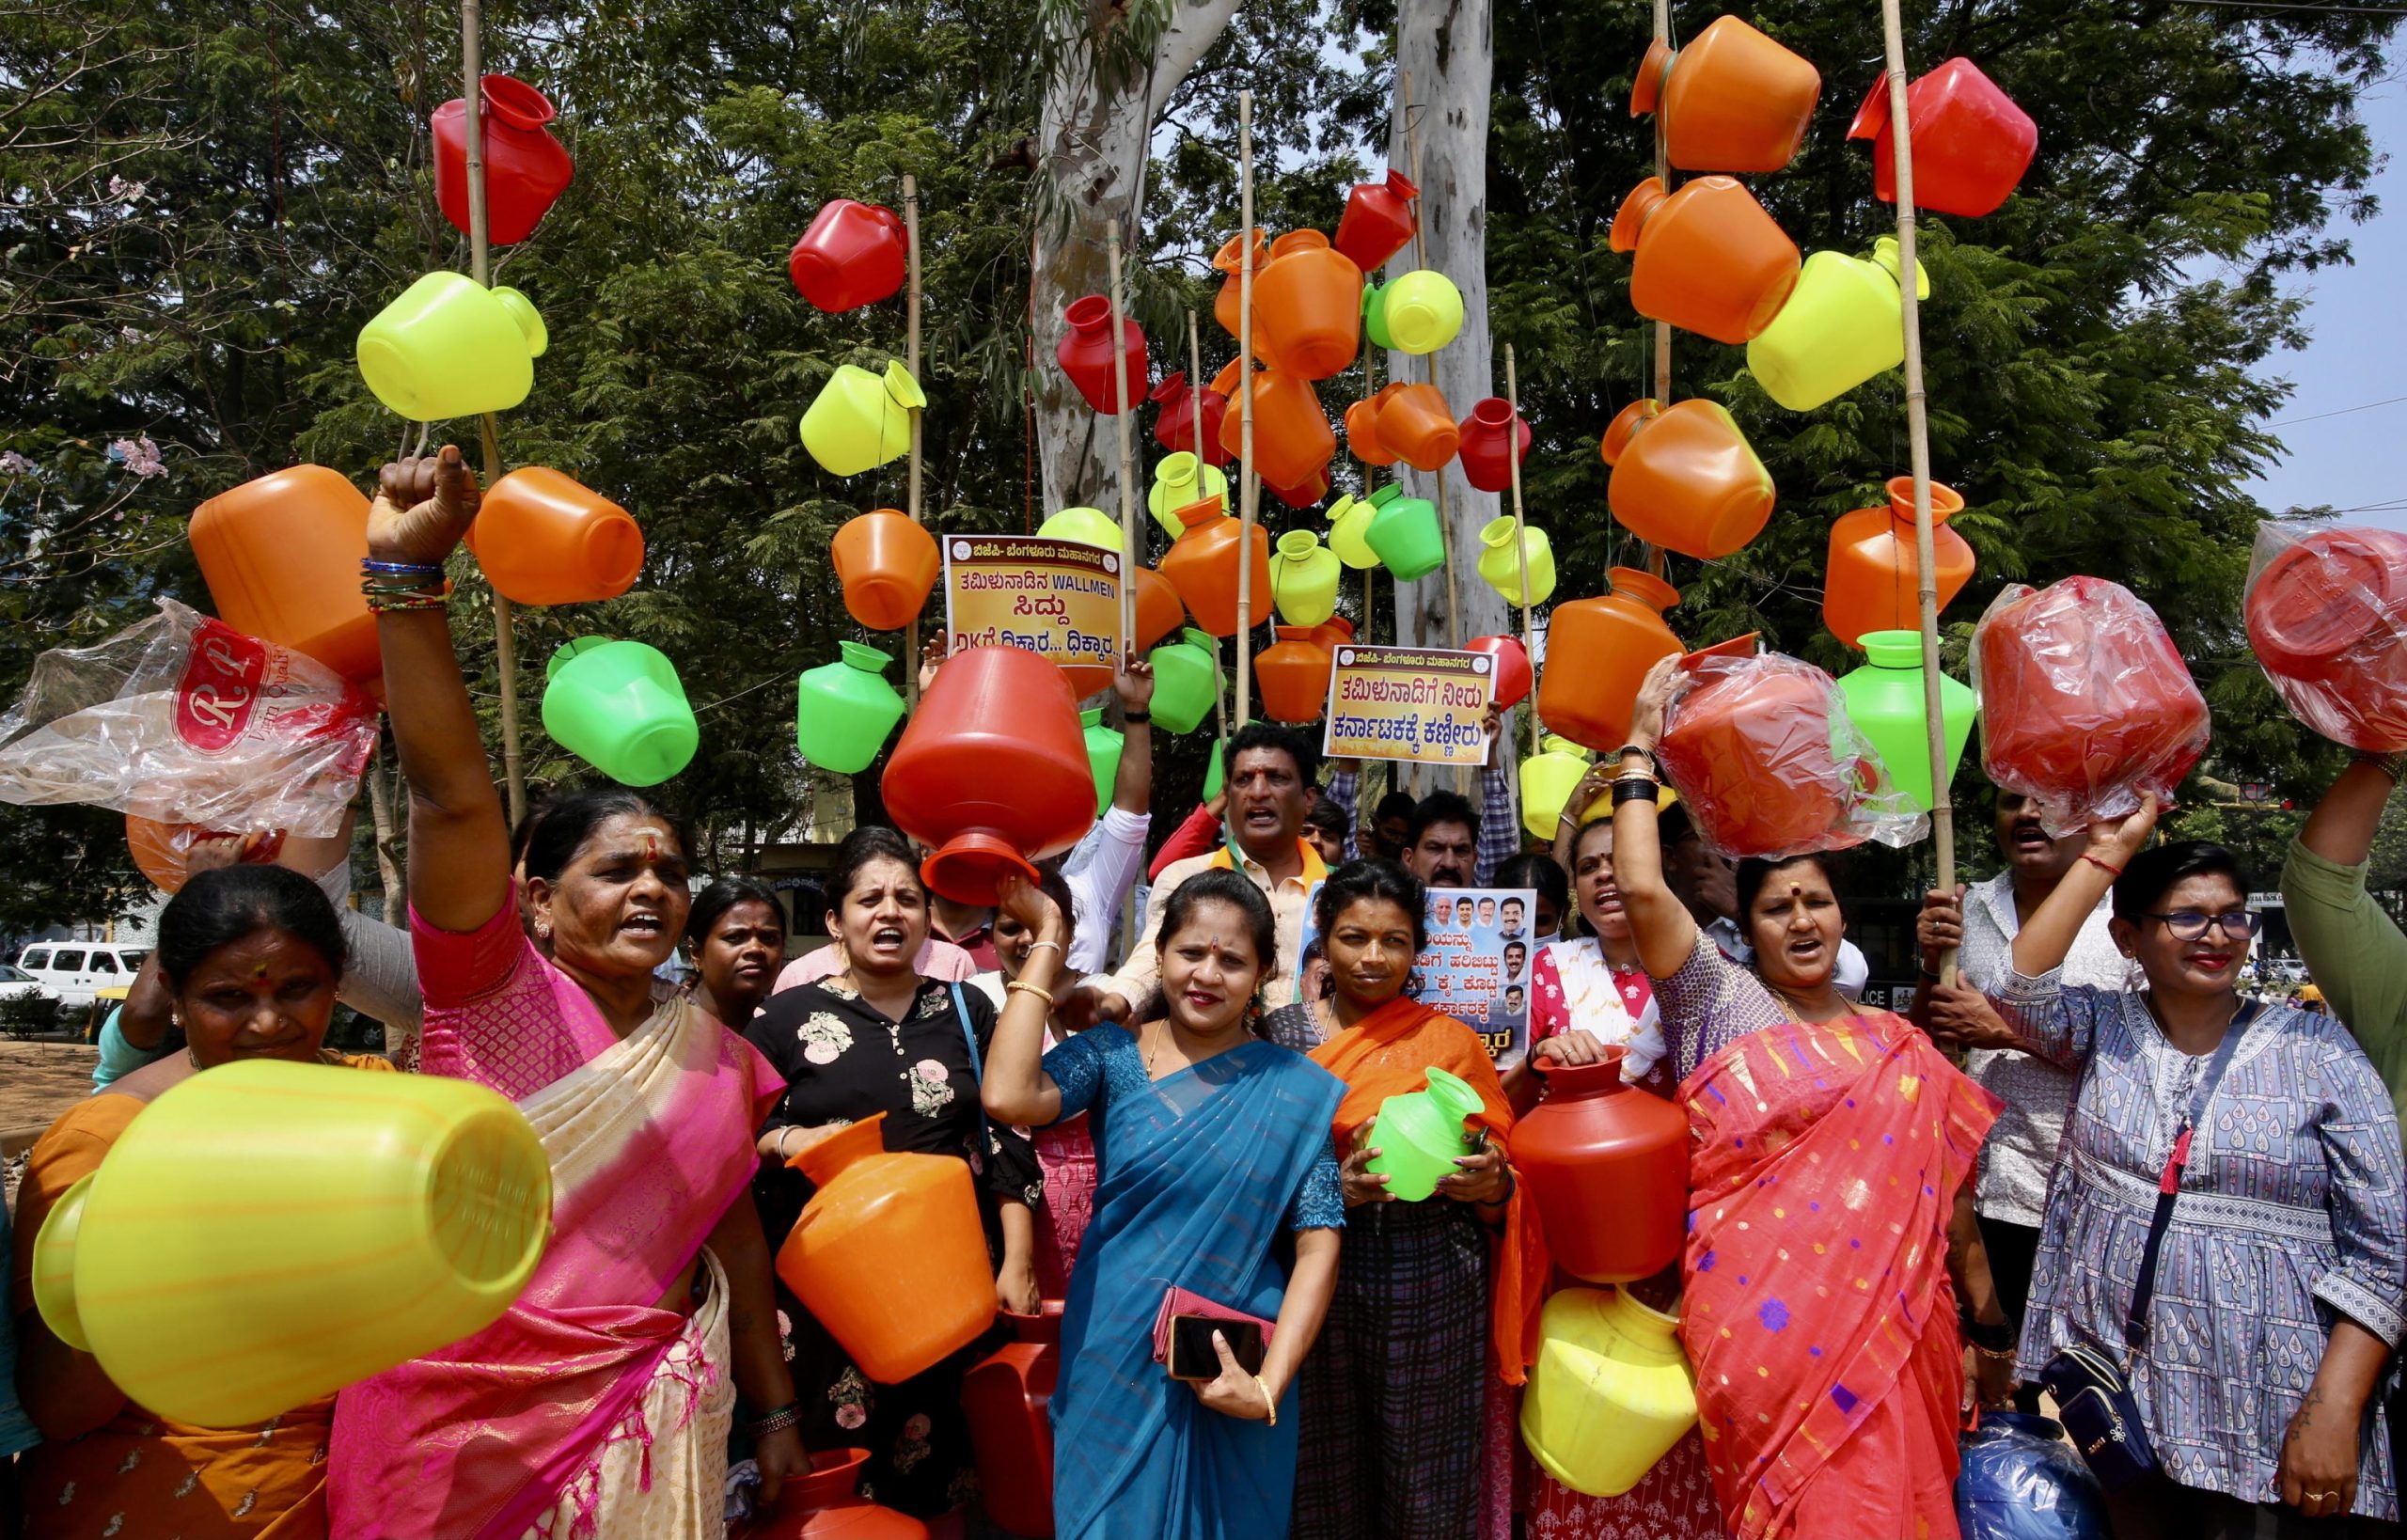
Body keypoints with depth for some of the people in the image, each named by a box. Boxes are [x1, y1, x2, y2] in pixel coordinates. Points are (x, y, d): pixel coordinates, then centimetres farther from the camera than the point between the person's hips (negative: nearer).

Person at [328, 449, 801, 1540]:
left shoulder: (714, 1052, 4)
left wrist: (775, 1412, 10)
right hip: (457, 1420, -2)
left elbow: (736, 1236, 9)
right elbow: (452, 795, -21)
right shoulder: (496, 990, -7)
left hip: (643, 1413, 3)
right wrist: (407, 574, -32)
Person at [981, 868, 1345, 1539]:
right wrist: (1047, 935, -18)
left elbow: (1318, 1246, -7)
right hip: (1115, 1365, 0)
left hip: (1232, 1374, 1)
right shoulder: (1112, 1055, -6)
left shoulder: (1297, 1088, -5)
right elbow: (1007, 1098, -25)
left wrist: (1268, 1384, -17)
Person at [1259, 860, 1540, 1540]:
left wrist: (1491, 1186, -15)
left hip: (1434, 1287, 0)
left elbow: (1497, 1176, 7)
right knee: (1323, 1472, 7)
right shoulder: (1280, 1036, 1)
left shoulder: (1450, 1042, 3)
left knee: (1424, 1473, 8)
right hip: (1321, 1279, 0)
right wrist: (1332, 1190, -17)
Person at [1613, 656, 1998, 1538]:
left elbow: (1937, 1195, 18)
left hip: (1883, 1323, 4)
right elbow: (1642, 889, -12)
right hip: (1762, 1321, -3)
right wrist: (1640, 748, -6)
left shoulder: (1896, 1044, 14)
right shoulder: (1717, 1000, 2)